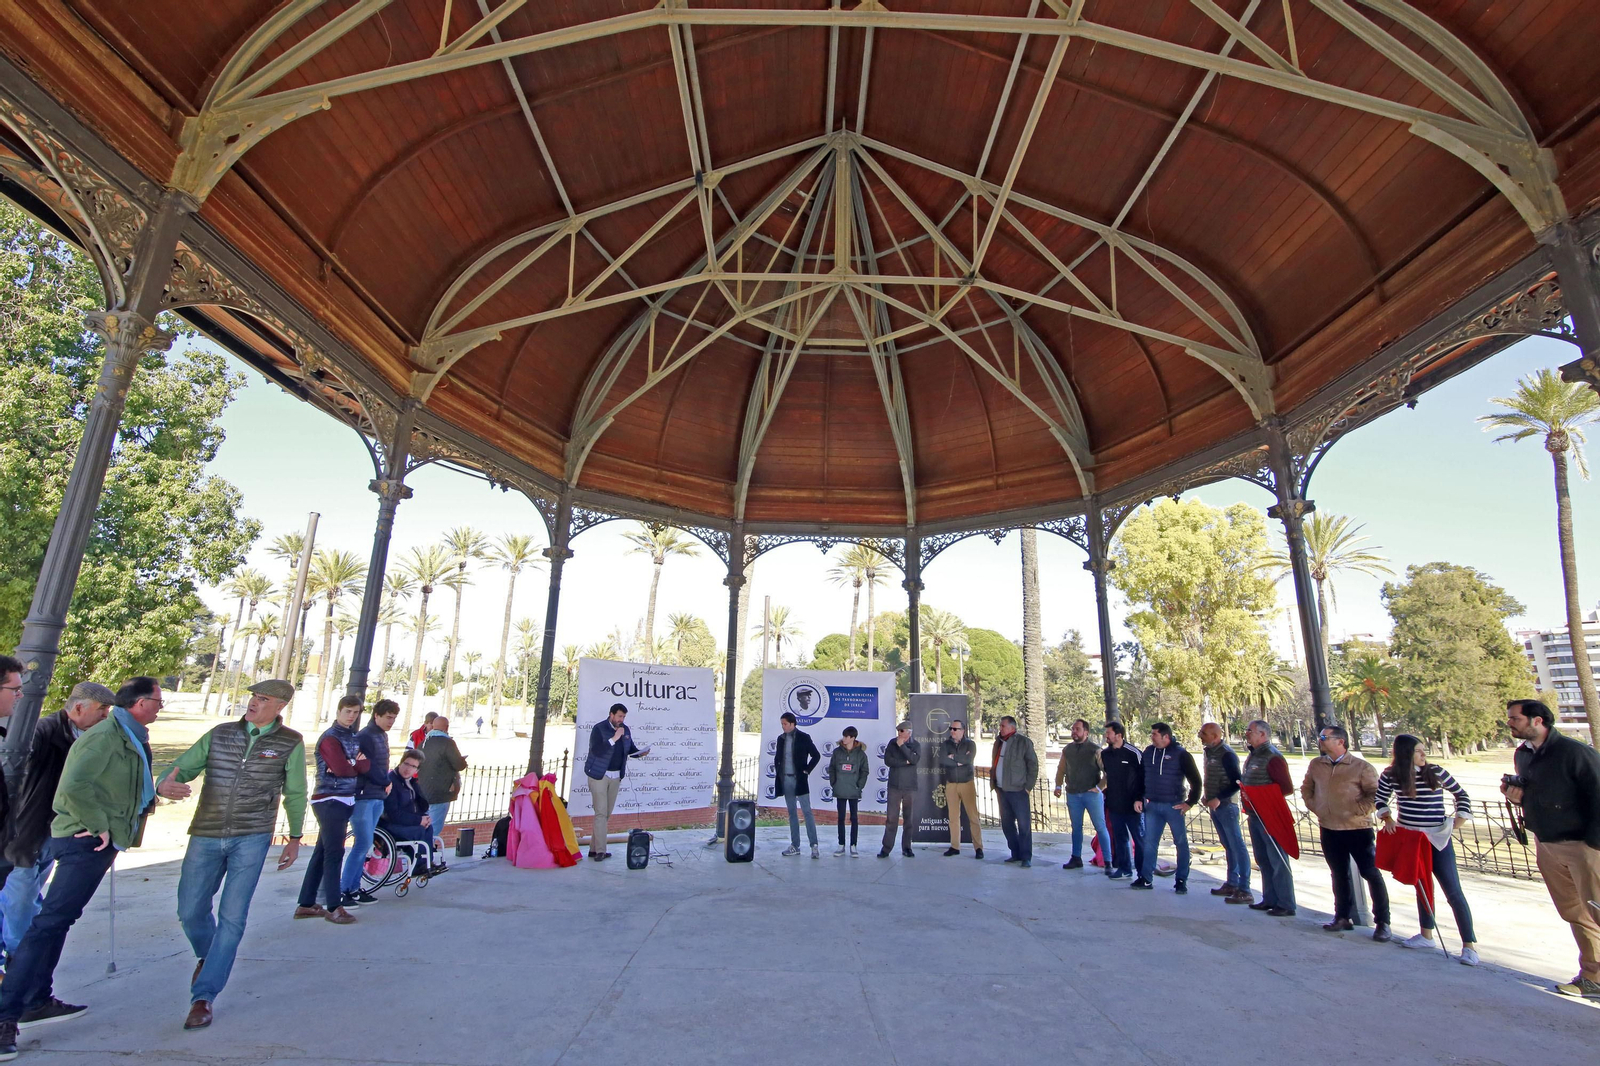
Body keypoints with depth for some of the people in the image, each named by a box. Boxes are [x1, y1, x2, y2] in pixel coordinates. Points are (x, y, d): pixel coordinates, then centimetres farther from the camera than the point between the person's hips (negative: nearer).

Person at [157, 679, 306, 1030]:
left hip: (251, 839, -3)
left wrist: (294, 838, 12)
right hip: (206, 835, 3)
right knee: (190, 912, 10)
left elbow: (295, 794, 7)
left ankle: (203, 996, 10)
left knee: (233, 918, -4)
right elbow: (183, 767, 2)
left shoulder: (291, 743, -1)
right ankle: (207, 956, 42)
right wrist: (165, 785, -22)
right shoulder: (219, 734, 5)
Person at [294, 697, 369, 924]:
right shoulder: (330, 738, -12)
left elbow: (365, 766, 2)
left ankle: (306, 904, 22)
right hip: (330, 800, -8)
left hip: (345, 800, 8)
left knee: (322, 852, 13)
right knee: (334, 853, -5)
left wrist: (349, 765, -16)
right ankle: (333, 907, 1)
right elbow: (342, 769, -22)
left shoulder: (353, 737, 13)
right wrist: (356, 765, -4)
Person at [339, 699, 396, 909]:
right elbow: (367, 767, -18)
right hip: (362, 797, -8)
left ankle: (354, 888, 18)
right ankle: (342, 891, 1)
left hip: (376, 797, 8)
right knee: (362, 845, -7)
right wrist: (386, 781, -8)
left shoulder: (382, 736, 12)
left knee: (364, 845, 11)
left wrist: (384, 783, 2)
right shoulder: (365, 736, -15)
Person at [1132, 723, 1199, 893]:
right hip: (1151, 805, 4)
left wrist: (1190, 802, -7)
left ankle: (1181, 880, 15)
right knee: (1149, 843, 7)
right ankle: (1146, 878, 13)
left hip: (1173, 806, -4)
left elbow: (1195, 780, -5)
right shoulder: (1148, 752, 6)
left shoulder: (1181, 754, -9)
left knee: (1181, 843, 4)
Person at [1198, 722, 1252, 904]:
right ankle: (1232, 884, 23)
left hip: (1226, 805, -9)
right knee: (1228, 846, 15)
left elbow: (1237, 783, -17)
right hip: (1214, 805, 9)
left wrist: (1219, 799, -21)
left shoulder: (1227, 754, -16)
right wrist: (1205, 796, 8)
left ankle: (1244, 890, -4)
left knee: (1237, 846, -6)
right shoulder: (1208, 752, 10)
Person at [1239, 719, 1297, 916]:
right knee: (1263, 860, 15)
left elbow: (1287, 788, -17)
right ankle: (1269, 900, 25)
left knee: (1278, 861, -2)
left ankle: (1286, 905, 5)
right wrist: (1245, 791, 5)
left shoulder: (1273, 758, -16)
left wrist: (1264, 797, -15)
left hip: (1270, 817, -9)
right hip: (1255, 816, 10)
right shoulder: (1252, 756, 12)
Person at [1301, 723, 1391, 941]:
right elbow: (1306, 788, 18)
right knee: (1339, 874, 14)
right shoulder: (1316, 765, 5)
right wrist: (1313, 806, 7)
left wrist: (1358, 811, -14)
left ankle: (1382, 923, 11)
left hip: (1358, 829, -5)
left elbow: (1376, 794, -10)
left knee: (1371, 874, -1)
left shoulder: (1362, 767, -11)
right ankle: (1343, 917, 25)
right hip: (1329, 829, 5)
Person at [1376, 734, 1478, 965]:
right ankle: (1426, 935, 28)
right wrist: (1387, 818, -5)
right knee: (1421, 886, 16)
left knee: (1453, 891, -3)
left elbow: (1461, 794, 4)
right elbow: (1380, 799, 9)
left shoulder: (1436, 772, -9)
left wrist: (1459, 820, -5)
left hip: (1437, 840, -3)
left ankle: (1469, 944, 6)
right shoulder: (1390, 775, -5)